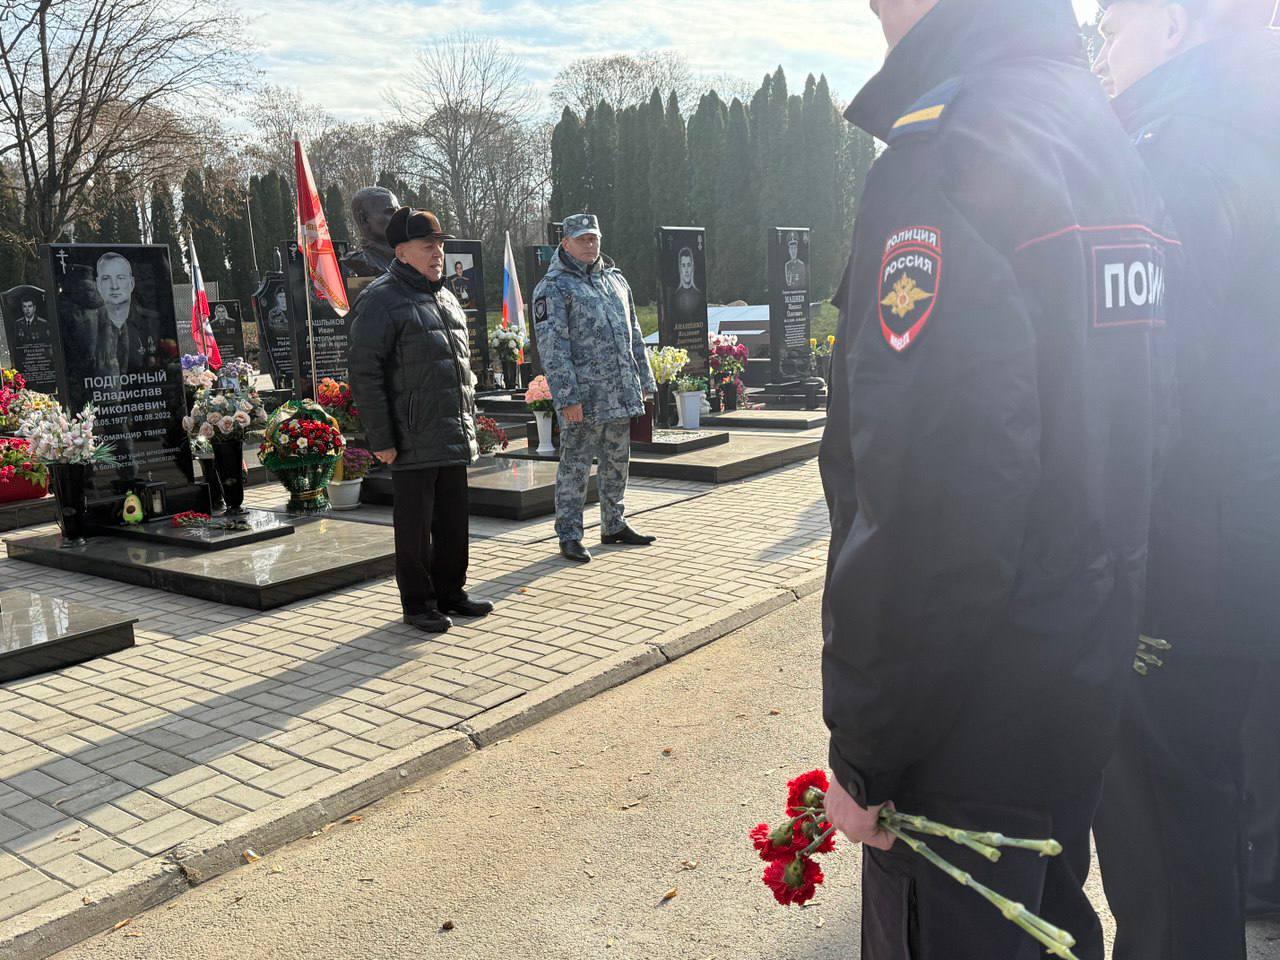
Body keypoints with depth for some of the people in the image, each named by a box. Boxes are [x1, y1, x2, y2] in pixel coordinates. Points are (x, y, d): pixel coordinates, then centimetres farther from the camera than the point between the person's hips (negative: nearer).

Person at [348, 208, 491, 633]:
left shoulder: (445, 298, 17)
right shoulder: (381, 300, -10)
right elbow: (365, 375, -14)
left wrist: (468, 424, 20)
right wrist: (381, 439, -17)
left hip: (453, 439, 8)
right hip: (413, 442, -8)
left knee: (454, 518, 14)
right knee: (414, 524, 3)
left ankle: (450, 592, 28)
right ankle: (417, 602, 16)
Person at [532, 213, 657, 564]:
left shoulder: (616, 280, 16)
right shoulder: (553, 287, -6)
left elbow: (634, 335, 21)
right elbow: (552, 347, -13)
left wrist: (645, 381, 16)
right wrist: (567, 397, -19)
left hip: (621, 396, 7)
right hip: (584, 397, -7)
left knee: (617, 462, 15)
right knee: (575, 465, -2)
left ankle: (614, 526, 28)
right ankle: (569, 536, 7)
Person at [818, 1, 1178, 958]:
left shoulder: (948, 158, -21)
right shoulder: (1111, 141, 10)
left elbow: (920, 508, -27)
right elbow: (1110, 436, 13)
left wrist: (863, 752, -16)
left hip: (970, 730, -9)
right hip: (1088, 687, 9)